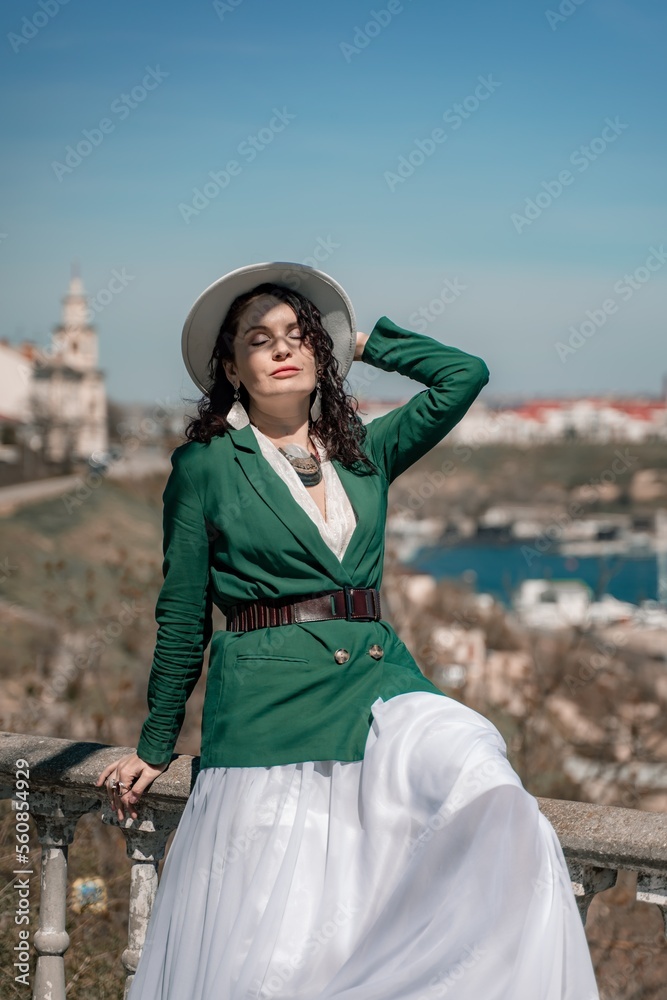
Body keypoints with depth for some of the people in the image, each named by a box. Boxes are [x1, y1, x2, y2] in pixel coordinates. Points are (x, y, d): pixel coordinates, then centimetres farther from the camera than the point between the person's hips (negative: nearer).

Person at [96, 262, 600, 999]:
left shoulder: (366, 449, 15)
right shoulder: (205, 464, 4)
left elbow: (465, 375, 10)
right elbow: (182, 616, 9)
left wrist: (366, 343, 19)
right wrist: (155, 747, 14)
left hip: (378, 681, 4)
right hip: (267, 696, -3)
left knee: (492, 798, -25)